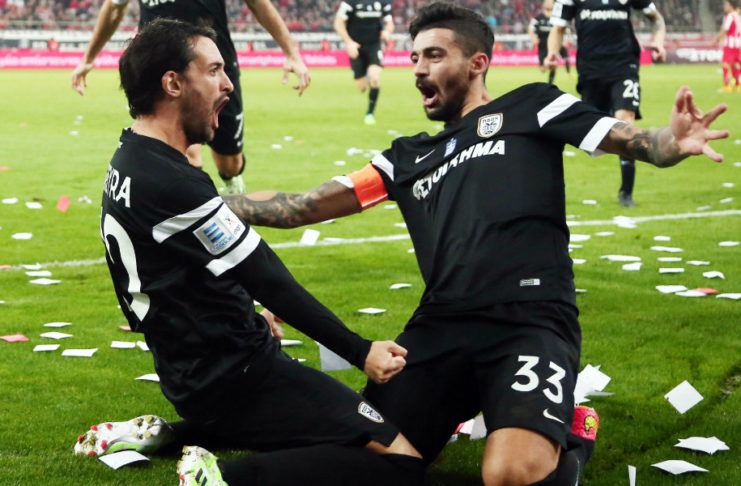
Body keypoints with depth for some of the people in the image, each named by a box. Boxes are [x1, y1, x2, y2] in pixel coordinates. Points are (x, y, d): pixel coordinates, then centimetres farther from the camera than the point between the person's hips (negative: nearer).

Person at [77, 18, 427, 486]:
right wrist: (359, 351, -11)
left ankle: (162, 433, 17)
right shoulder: (171, 183, -22)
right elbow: (271, 284, -18)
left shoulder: (128, 164, 7)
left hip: (190, 373, 10)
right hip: (235, 376, -10)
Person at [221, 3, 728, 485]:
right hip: (441, 327, 5)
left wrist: (672, 142, -25)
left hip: (531, 322, -5)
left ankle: (570, 438, 7)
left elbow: (630, 139, -1)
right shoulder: (408, 157, 23)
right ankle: (459, 403, 21)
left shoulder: (529, 107, 11)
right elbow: (301, 207, 20)